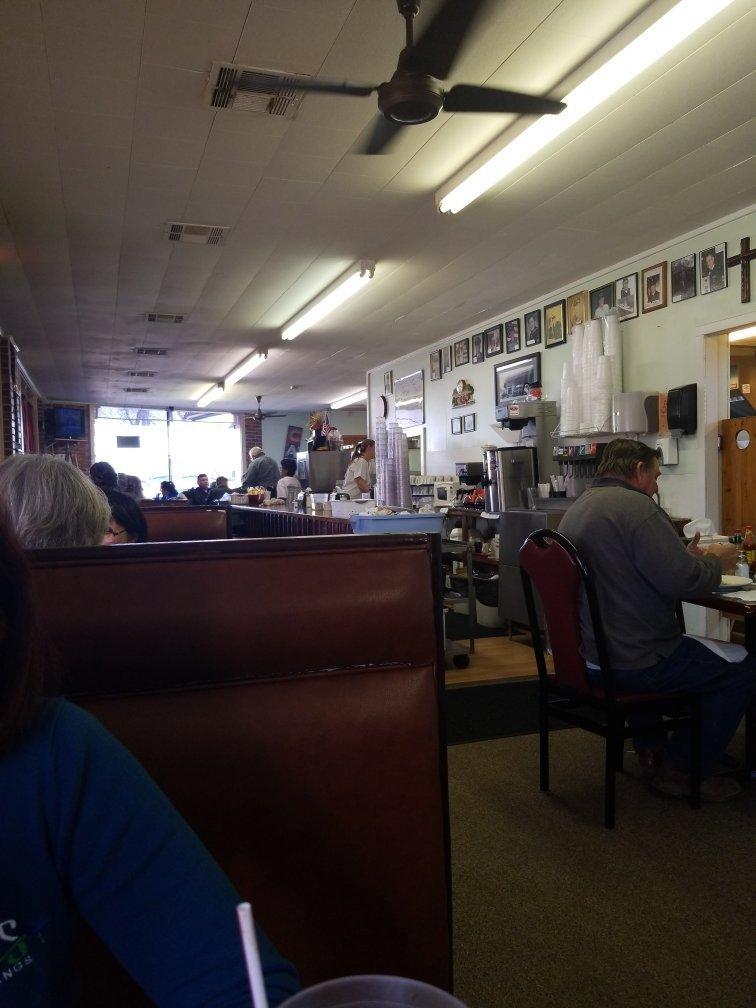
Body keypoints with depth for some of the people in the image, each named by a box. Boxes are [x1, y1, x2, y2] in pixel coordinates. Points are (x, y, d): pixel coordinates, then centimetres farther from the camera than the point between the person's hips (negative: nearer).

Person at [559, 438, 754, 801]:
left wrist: (687, 557, 20)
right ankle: (683, 771, 14)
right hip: (628, 663, -10)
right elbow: (684, 581, -23)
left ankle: (651, 750, 40)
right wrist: (716, 561, -2)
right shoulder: (637, 508, -17)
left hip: (582, 653, 10)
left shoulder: (576, 509, 13)